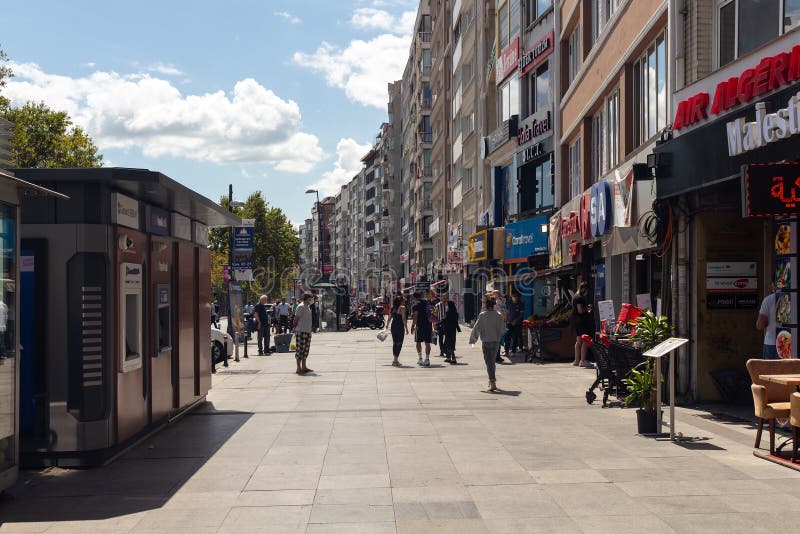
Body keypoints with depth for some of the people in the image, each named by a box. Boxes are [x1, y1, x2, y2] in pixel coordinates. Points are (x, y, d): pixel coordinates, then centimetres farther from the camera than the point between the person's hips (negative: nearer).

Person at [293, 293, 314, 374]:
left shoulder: (307, 307, 16)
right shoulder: (301, 306, -14)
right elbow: (296, 319, -14)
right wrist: (294, 328, -7)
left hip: (307, 331, 10)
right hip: (301, 331, -10)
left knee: (305, 350, 12)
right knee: (300, 350, -6)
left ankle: (304, 367, 19)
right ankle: (299, 368, -3)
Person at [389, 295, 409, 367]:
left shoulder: (392, 308, 9)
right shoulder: (402, 308, -10)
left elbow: (389, 318, 14)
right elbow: (403, 319, -14)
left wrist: (387, 326, 25)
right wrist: (406, 328, -10)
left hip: (393, 327, 7)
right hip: (400, 327, -7)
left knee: (394, 343, 15)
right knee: (399, 344, -3)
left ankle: (396, 359, 21)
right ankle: (395, 360, -7)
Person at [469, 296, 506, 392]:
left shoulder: (482, 315, -10)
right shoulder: (498, 315, -1)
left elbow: (476, 328, -4)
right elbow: (503, 328, 6)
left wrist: (473, 339, 8)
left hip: (486, 341, -4)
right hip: (496, 341, 4)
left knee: (489, 362, -4)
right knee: (493, 361, 21)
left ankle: (493, 383, -14)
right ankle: (492, 380, 33)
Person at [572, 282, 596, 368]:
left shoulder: (575, 296, 16)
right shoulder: (580, 298, -15)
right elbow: (580, 311, -22)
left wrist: (587, 307, 14)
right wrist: (588, 309, -5)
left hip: (576, 321, 11)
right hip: (581, 321, -11)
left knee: (578, 341, 14)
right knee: (585, 341, -9)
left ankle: (577, 360, 18)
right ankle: (583, 361, -10)